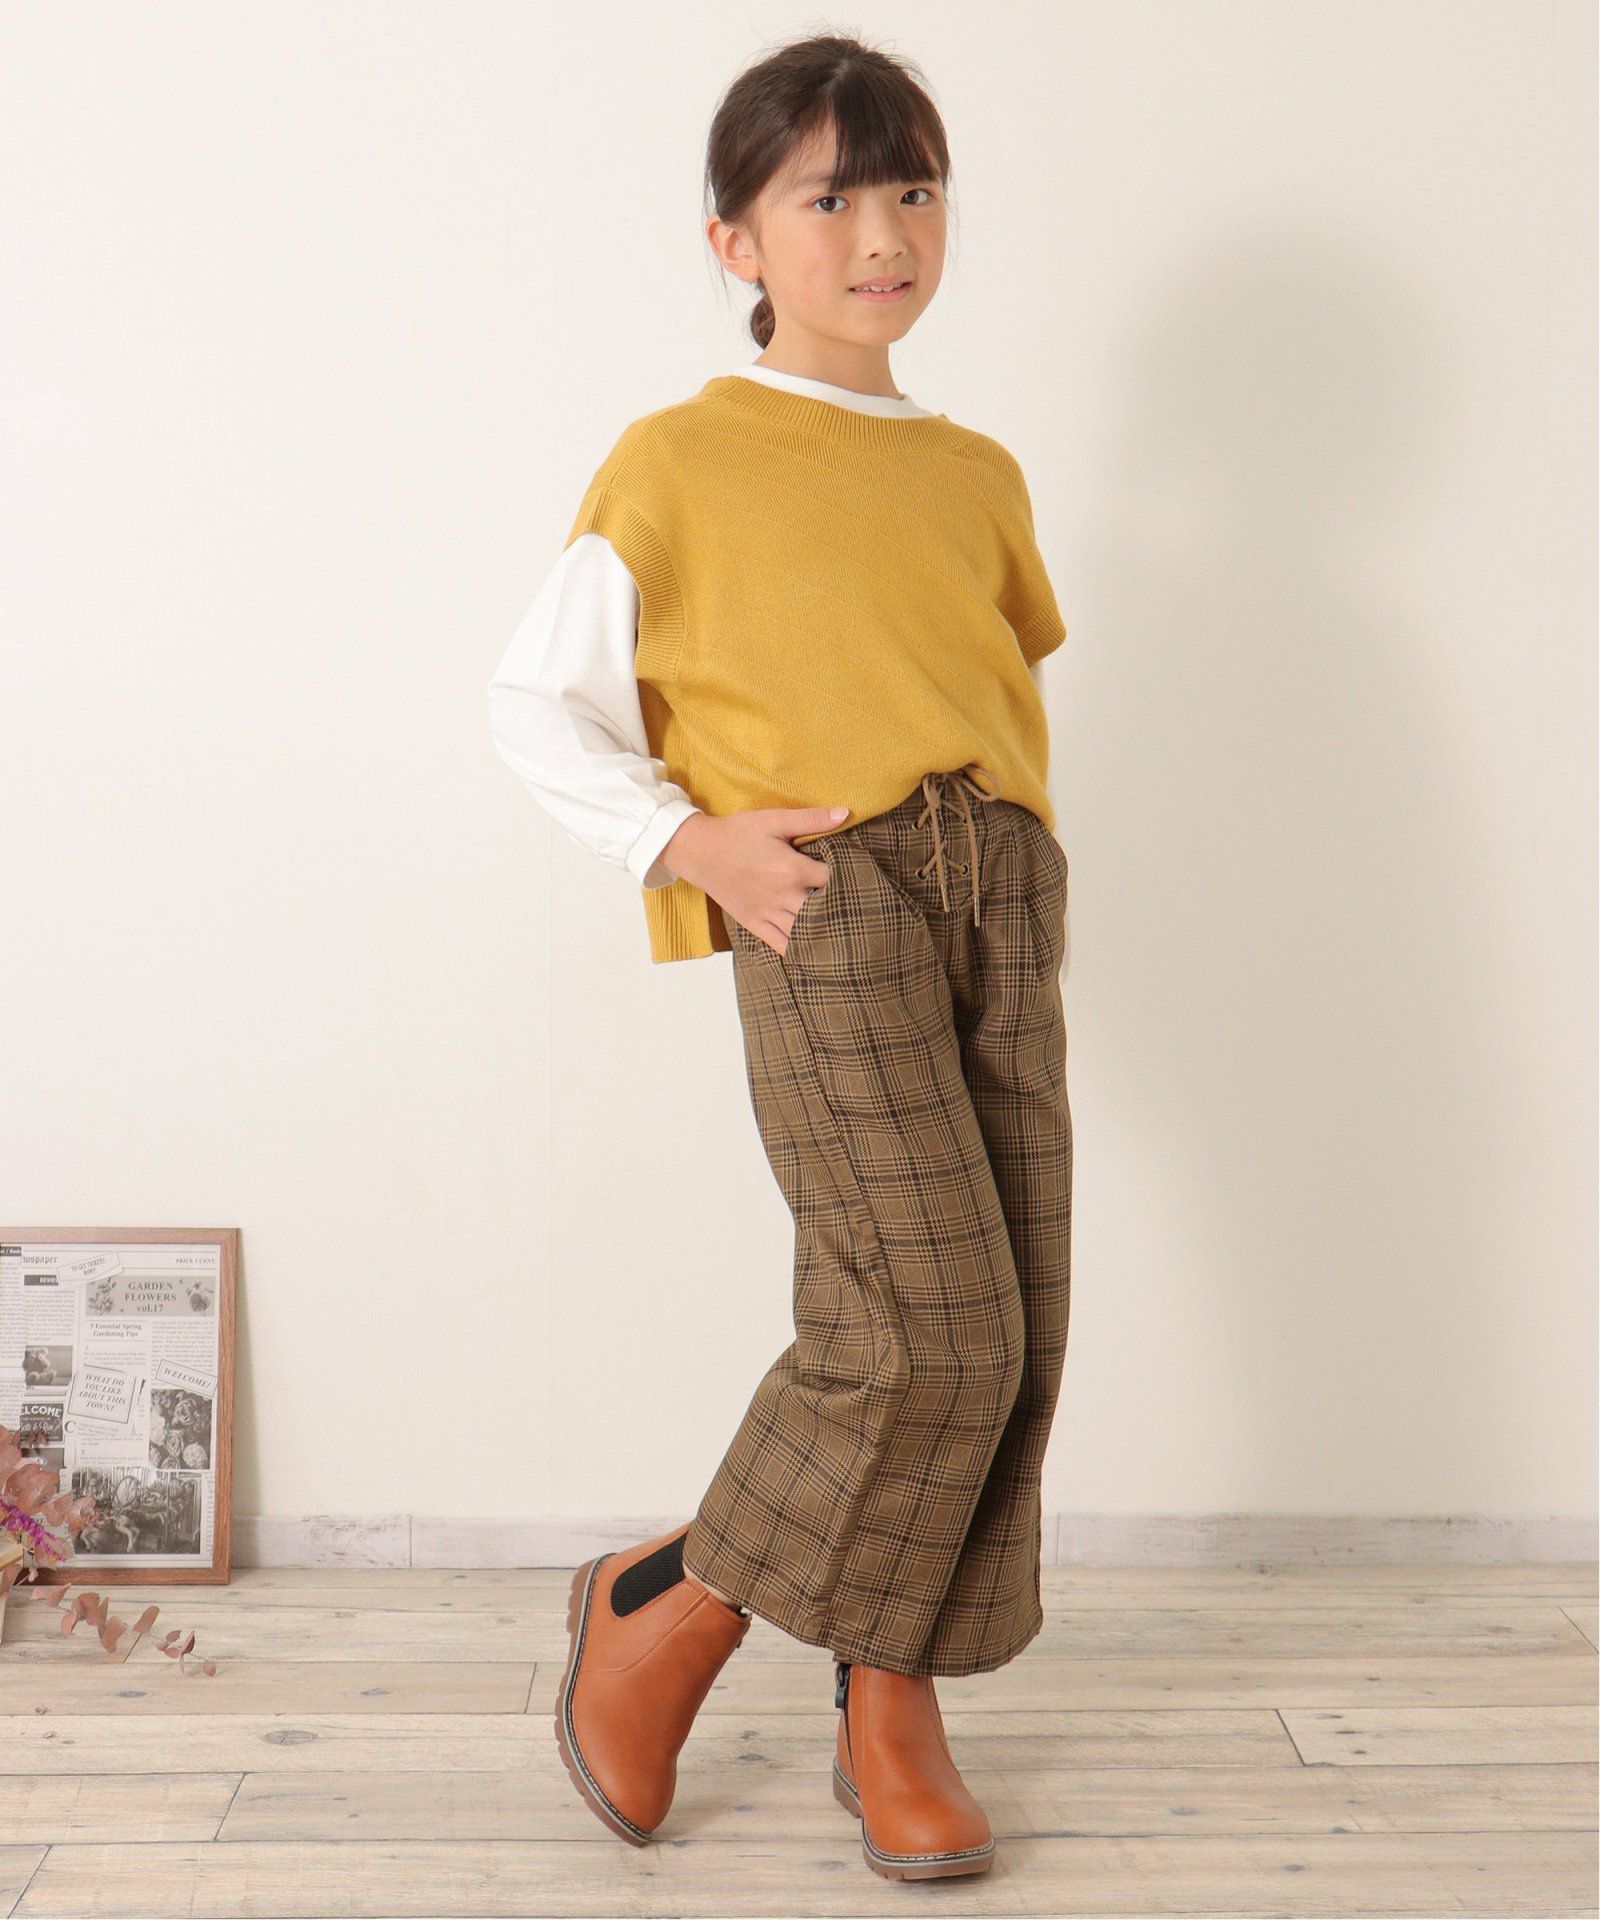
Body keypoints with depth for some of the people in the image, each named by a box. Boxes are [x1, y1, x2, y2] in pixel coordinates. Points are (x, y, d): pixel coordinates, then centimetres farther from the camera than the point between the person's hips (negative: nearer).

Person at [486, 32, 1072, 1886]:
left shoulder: (977, 473, 19)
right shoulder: (681, 459, 4)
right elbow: (535, 698, 5)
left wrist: (1009, 842, 15)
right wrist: (684, 837, -8)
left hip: (1001, 898, 6)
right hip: (821, 903, -6)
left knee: (1014, 1327, 2)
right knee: (933, 1325, -14)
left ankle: (891, 1709, 17)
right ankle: (661, 1615, 8)